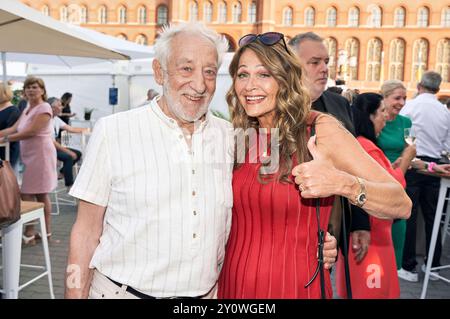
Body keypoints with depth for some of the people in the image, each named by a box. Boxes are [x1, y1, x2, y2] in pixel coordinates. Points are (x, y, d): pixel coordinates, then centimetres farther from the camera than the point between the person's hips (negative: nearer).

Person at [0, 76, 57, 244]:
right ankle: (46, 233, 17)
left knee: (27, 194, -6)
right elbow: (14, 128, 9)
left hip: (40, 154, -9)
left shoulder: (44, 108, -11)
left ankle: (29, 233, 1)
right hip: (30, 154, 9)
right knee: (41, 194, 11)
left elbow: (31, 132, -18)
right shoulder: (27, 109, 17)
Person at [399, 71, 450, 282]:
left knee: (408, 215, 1)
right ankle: (433, 264, 22)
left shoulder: (411, 106, -7)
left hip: (413, 164, -4)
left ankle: (409, 267, 4)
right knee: (431, 216, 12)